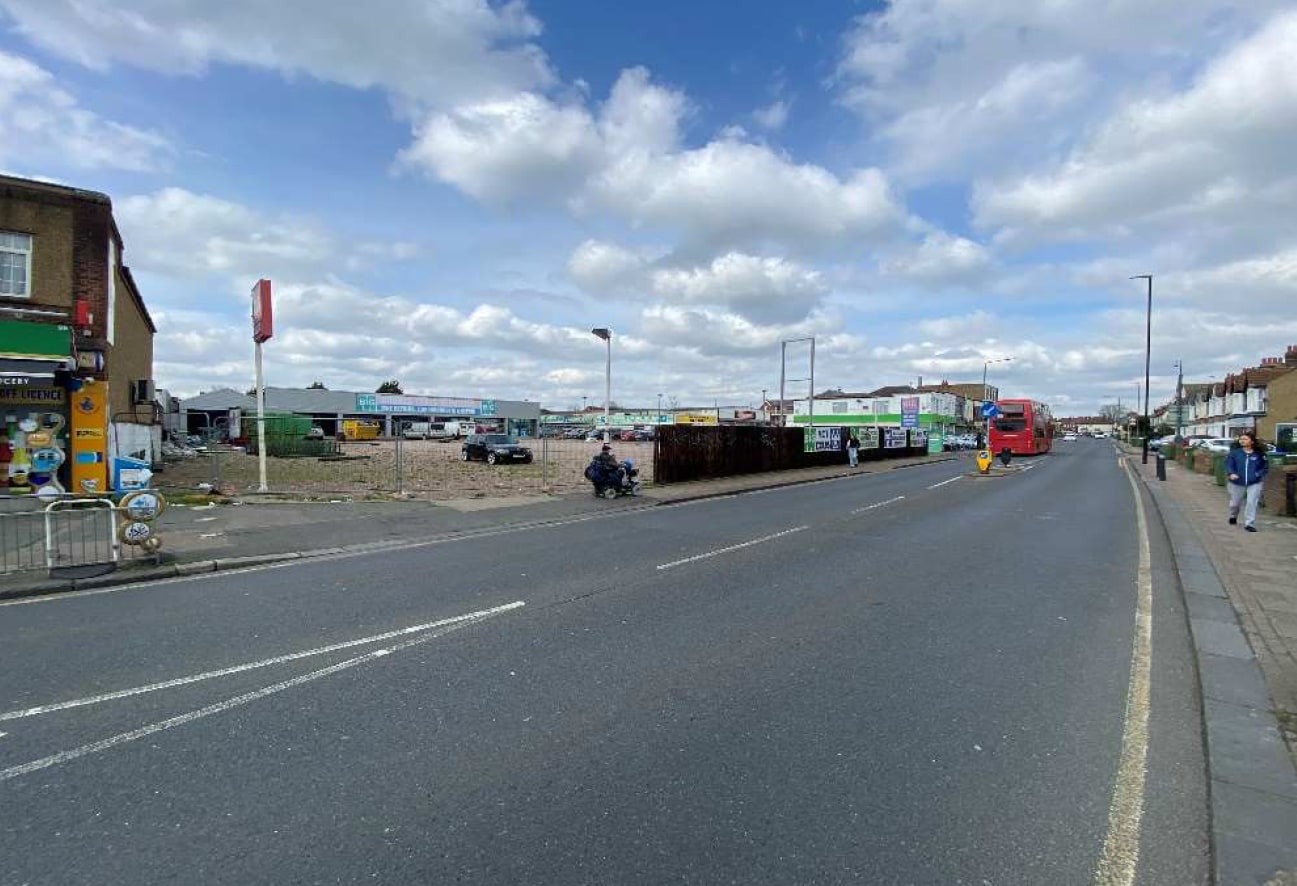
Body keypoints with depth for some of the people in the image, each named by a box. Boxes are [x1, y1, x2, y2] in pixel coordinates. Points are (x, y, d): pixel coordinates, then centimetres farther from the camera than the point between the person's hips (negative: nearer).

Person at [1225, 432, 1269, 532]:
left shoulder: (1259, 454, -1)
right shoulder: (1234, 452, -3)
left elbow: (1265, 467, 6)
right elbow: (1228, 464, -7)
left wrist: (1258, 474, -11)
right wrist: (1231, 473, -24)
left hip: (1254, 483, -1)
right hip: (1237, 483, 1)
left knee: (1251, 503, -10)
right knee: (1234, 503, 15)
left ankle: (1249, 524, -2)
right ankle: (1233, 516, 44)